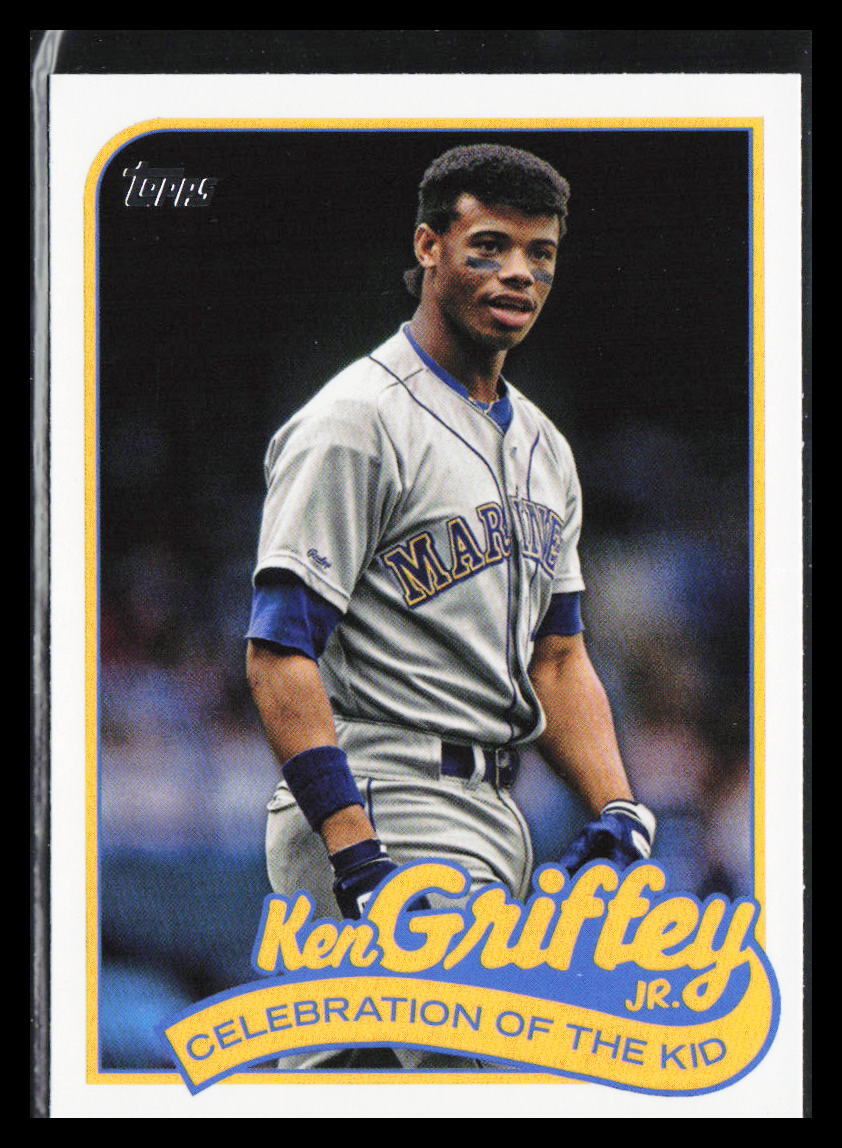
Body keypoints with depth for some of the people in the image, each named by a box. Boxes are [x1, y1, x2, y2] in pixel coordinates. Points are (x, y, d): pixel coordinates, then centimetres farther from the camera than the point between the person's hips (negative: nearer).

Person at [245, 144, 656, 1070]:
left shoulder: (542, 447, 19)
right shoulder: (356, 422, -9)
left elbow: (558, 655, 22)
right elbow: (279, 656, -15)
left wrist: (615, 808, 5)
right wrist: (360, 856, -24)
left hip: (493, 820, 9)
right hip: (383, 808, -9)